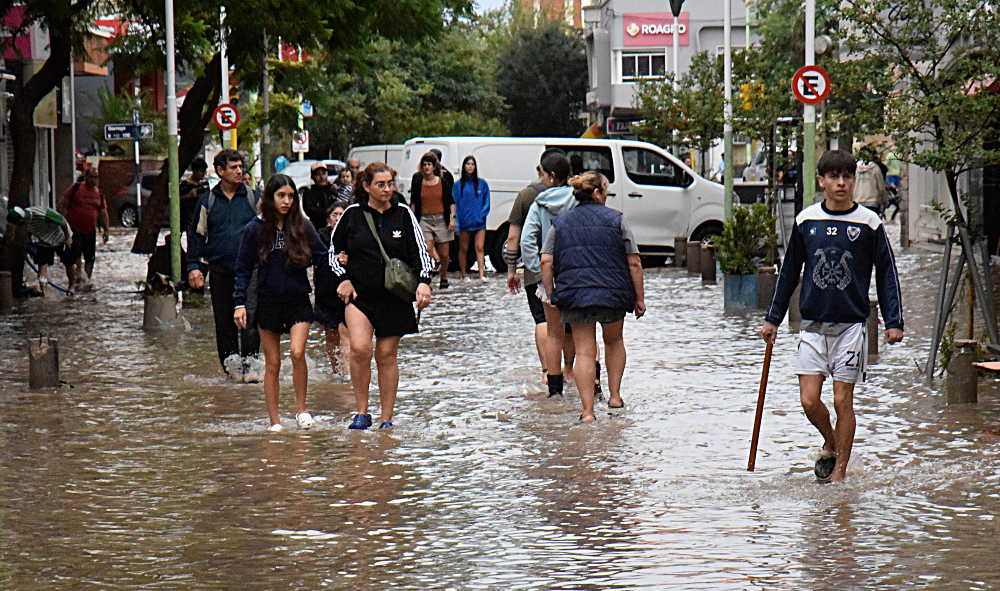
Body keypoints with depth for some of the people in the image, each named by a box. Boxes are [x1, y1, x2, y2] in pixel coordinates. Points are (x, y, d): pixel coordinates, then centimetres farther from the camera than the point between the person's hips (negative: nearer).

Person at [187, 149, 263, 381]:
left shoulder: (253, 198, 6)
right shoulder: (207, 201, 7)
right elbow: (196, 234, 11)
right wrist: (193, 266, 3)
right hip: (219, 271, 2)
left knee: (250, 317, -13)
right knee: (223, 321, 6)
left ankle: (250, 363, -12)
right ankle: (230, 364, 15)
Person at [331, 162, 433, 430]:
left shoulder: (404, 215, 3)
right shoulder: (352, 214, 2)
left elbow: (420, 251, 4)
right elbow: (333, 252, 14)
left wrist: (424, 282, -11)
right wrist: (343, 278, 0)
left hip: (394, 297, 1)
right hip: (358, 295, -1)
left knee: (386, 355, 4)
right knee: (360, 348, -20)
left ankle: (386, 419, 15)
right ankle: (362, 413, -7)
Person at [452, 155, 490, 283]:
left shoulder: (482, 184, 7)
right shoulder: (458, 185, 4)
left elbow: (487, 202, 10)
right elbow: (455, 204, 3)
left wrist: (482, 214, -6)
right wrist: (456, 223, -5)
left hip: (479, 223, 0)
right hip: (464, 222, 0)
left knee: (480, 248, -8)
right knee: (463, 249, 8)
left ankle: (482, 275, -14)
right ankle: (463, 275, 19)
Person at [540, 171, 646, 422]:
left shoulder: (560, 223, 8)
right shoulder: (616, 220, 1)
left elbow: (546, 262, 1)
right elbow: (634, 263, -2)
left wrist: (552, 295, 8)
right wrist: (639, 298, 6)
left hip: (574, 295, 1)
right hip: (613, 295, -1)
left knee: (584, 352, 3)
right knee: (614, 342, 24)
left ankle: (588, 411, -4)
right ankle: (615, 396, 23)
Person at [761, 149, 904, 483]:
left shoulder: (868, 223, -2)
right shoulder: (806, 220, 4)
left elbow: (886, 273, 3)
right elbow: (790, 271, 14)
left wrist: (893, 322, -2)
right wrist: (773, 318, 15)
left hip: (851, 324, -2)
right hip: (812, 324, 2)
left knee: (842, 400, -2)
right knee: (809, 401, -4)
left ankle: (840, 471, 11)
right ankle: (830, 443, 26)